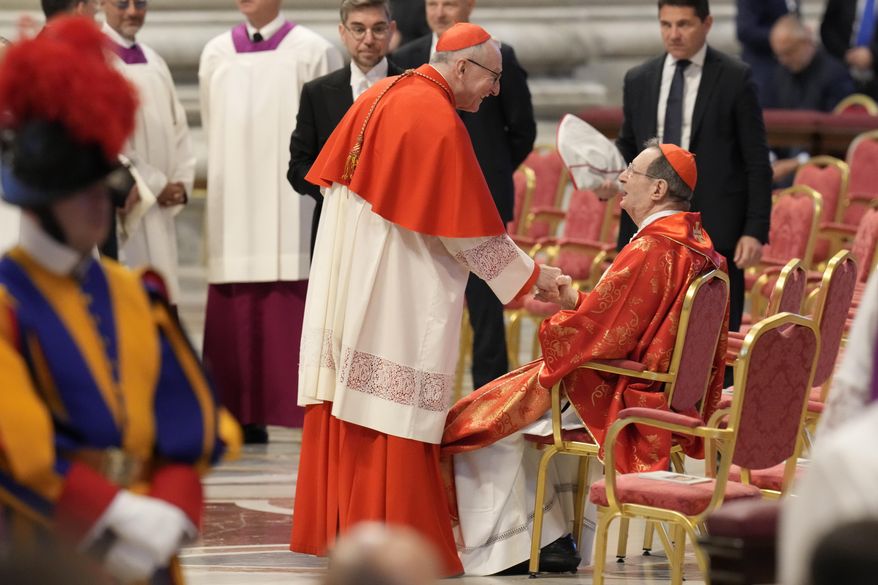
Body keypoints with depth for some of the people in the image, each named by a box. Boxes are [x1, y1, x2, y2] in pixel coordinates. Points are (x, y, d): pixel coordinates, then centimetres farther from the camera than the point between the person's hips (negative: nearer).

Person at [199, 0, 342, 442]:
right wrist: (239, 169, 12)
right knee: (239, 315, 1)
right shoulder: (216, 54, 9)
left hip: (293, 204, -4)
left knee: (295, 308, -7)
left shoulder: (312, 52, -2)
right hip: (235, 203, 4)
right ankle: (248, 416, 5)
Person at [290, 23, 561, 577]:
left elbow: (330, 178, 14)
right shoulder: (440, 122, -17)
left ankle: (331, 525, 17)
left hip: (344, 274, 8)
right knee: (396, 407, -4)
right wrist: (532, 273, -3)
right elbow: (471, 229, -13)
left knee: (345, 399, 11)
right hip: (400, 288, -8)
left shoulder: (379, 96, 7)